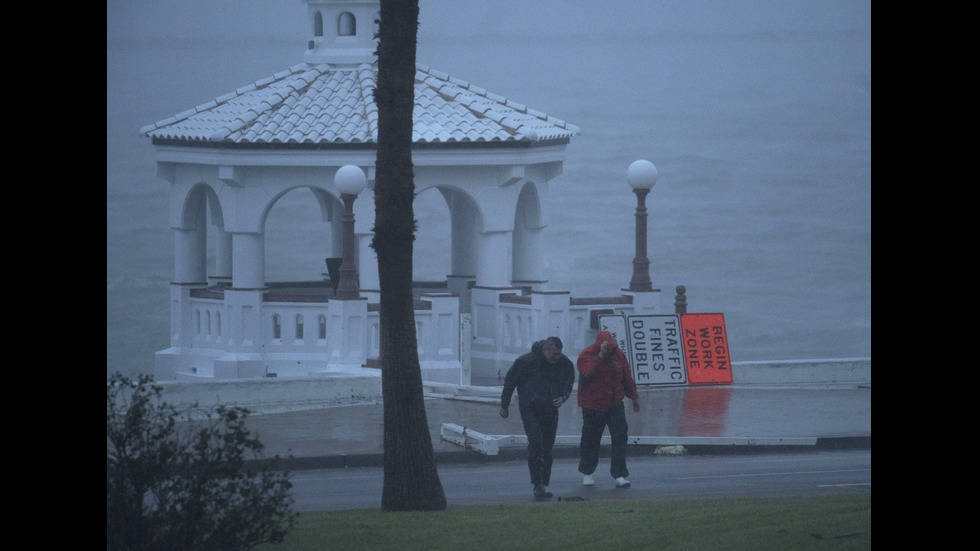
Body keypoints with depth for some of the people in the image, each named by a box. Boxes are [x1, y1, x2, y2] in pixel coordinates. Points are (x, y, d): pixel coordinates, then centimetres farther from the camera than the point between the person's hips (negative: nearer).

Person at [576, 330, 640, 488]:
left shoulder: (618, 355, 4)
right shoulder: (587, 355, -11)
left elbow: (627, 377, 15)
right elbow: (589, 373, -31)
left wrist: (634, 397, 21)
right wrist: (601, 356, -36)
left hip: (615, 404, 4)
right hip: (593, 406, -4)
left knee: (620, 437, -6)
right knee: (591, 440, 5)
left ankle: (619, 475, -3)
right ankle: (586, 473, 22)